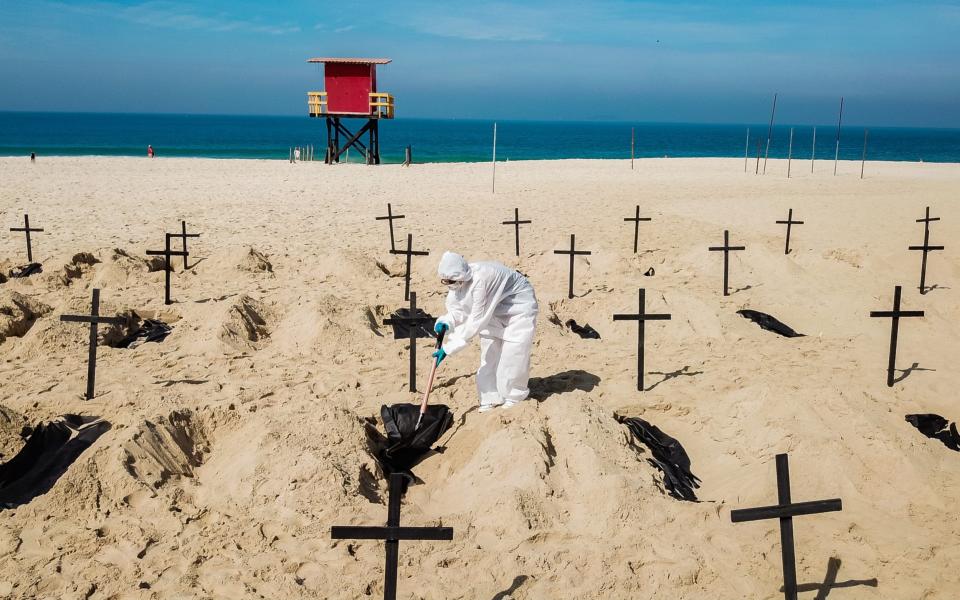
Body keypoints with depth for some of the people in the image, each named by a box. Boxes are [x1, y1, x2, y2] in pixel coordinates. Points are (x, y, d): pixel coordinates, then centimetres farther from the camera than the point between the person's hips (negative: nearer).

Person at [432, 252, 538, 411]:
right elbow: (458, 310, -9)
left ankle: (514, 396, 13)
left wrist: (448, 348, -35)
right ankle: (491, 397, 17)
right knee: (489, 352, 7)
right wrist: (445, 323, -33)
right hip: (494, 310, 8)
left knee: (513, 355, -6)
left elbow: (476, 320, -37)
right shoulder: (458, 280, -15)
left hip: (519, 307, -8)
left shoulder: (480, 281, -41)